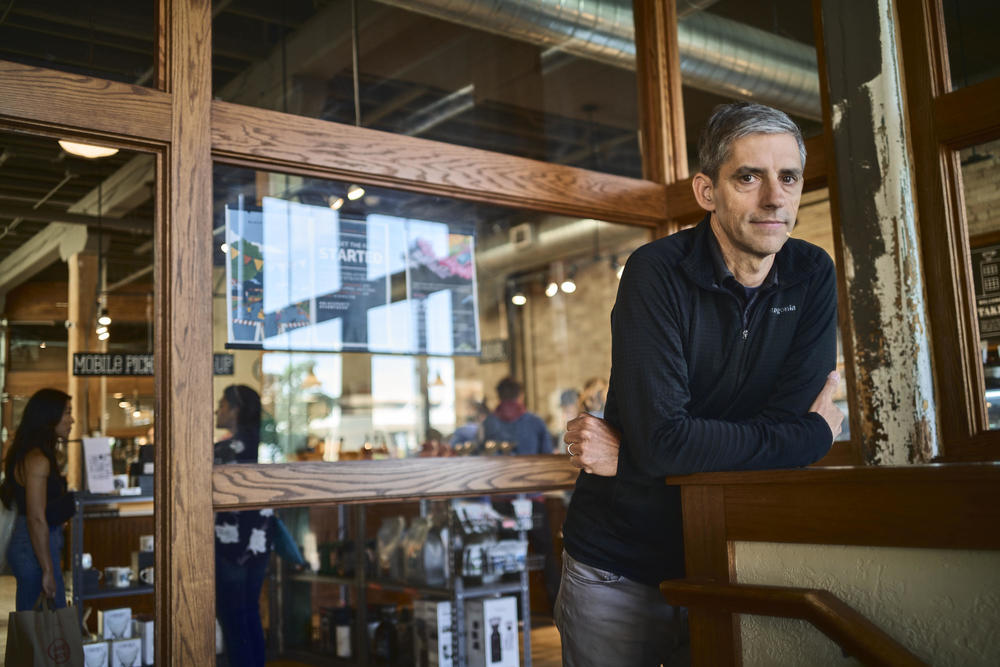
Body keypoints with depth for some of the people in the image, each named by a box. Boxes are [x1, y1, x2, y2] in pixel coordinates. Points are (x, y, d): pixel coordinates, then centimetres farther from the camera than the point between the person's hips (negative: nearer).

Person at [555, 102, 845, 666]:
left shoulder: (812, 277, -4)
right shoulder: (658, 273, -17)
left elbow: (789, 425, -15)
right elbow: (663, 440, -27)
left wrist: (628, 455, -20)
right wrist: (817, 431, -15)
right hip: (619, 567, -3)